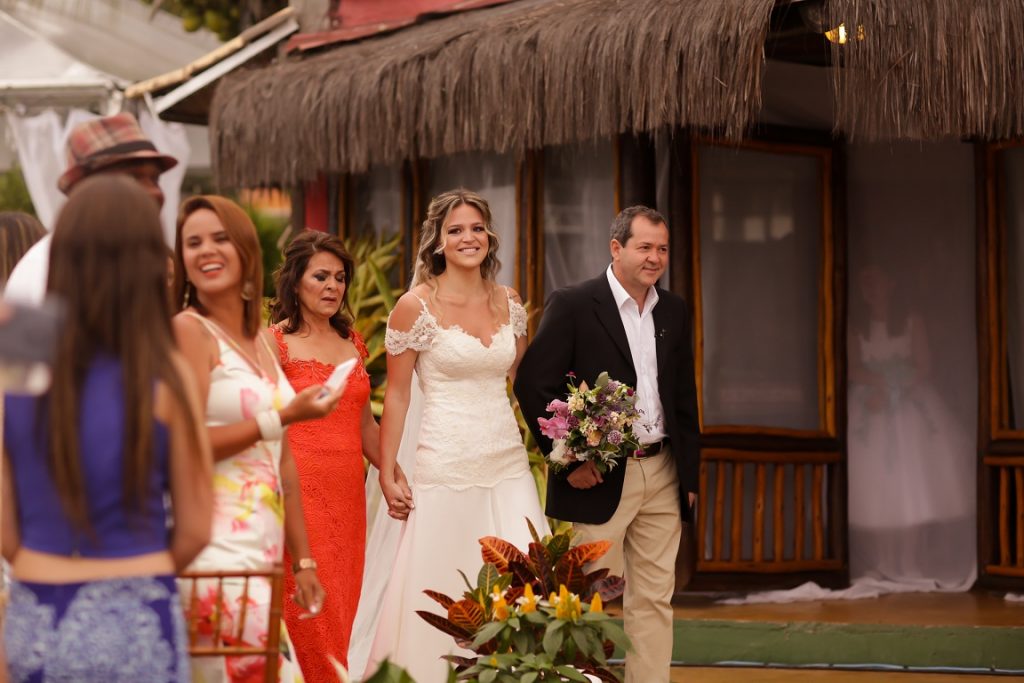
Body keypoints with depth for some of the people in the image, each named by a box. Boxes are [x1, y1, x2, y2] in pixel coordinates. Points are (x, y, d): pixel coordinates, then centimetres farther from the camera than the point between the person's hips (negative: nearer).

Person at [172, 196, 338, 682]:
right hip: (217, 546, -7)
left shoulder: (258, 340, 17)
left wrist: (302, 561, 18)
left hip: (263, 546, 7)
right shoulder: (189, 330, -6)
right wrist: (285, 416, -14)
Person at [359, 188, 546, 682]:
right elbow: (396, 396, -2)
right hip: (445, 469, -4)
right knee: (443, 595, -2)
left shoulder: (509, 303, 8)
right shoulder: (417, 306, -5)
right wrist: (387, 475, -4)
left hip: (507, 465, 4)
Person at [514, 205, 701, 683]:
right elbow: (533, 384, -10)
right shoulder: (573, 306, -7)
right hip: (599, 477, -5)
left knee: (654, 600, 8)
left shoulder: (674, 312, 10)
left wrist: (689, 473, 12)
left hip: (662, 475, 5)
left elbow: (685, 398, 16)